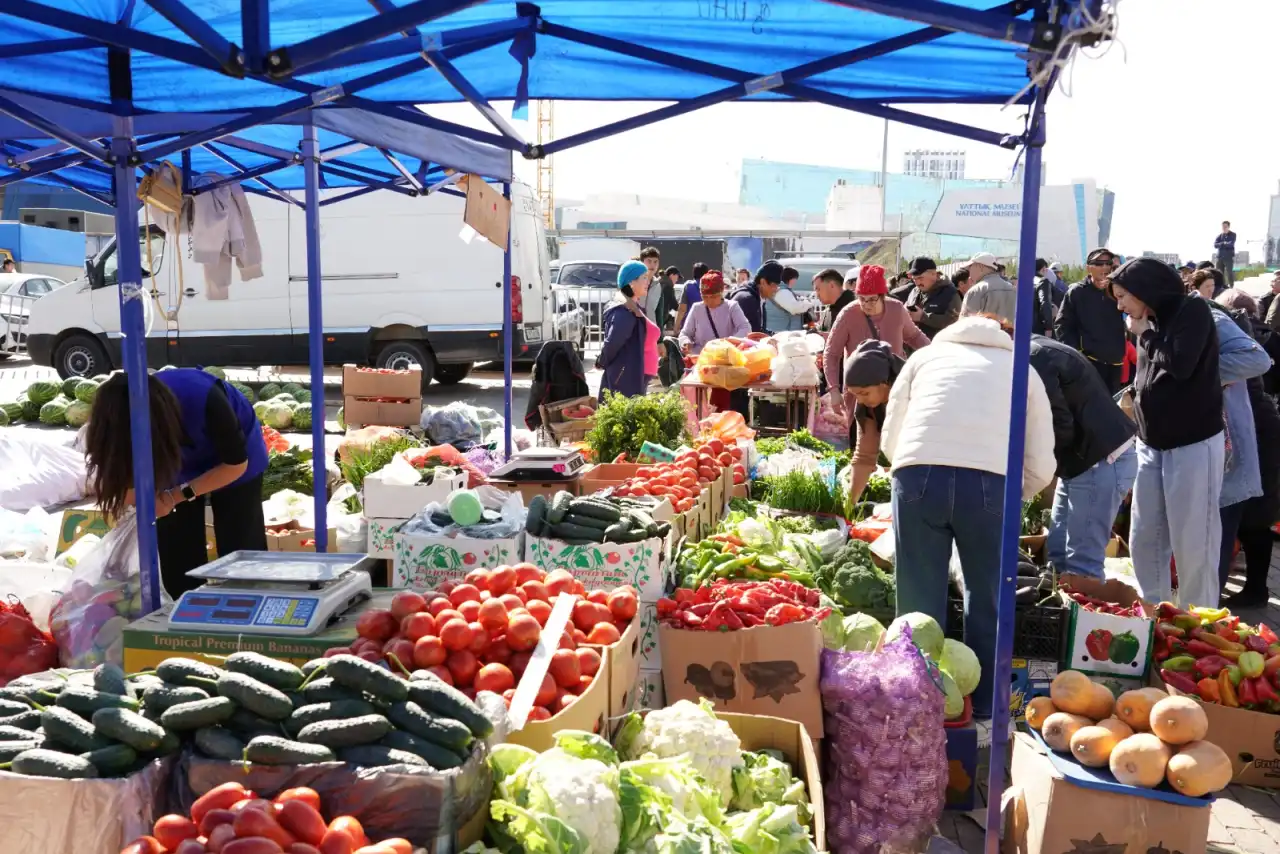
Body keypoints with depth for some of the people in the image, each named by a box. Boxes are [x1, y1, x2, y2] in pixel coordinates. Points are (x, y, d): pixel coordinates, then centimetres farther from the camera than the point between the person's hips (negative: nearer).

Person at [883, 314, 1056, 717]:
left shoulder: (927, 355, 28)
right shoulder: (1023, 370, 27)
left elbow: (889, 439, 25)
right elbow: (1041, 466, 19)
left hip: (918, 474, 0)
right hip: (991, 481, 0)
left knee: (919, 599, 11)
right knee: (987, 599, 17)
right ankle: (986, 707, 27)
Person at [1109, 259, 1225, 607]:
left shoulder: (1193, 310, -8)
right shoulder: (1151, 322, 12)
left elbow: (1180, 365, -20)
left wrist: (1145, 334, -8)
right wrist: (1132, 398, 5)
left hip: (1193, 446, -7)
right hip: (1151, 445, 7)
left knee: (1192, 546, -3)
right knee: (1144, 541, 9)